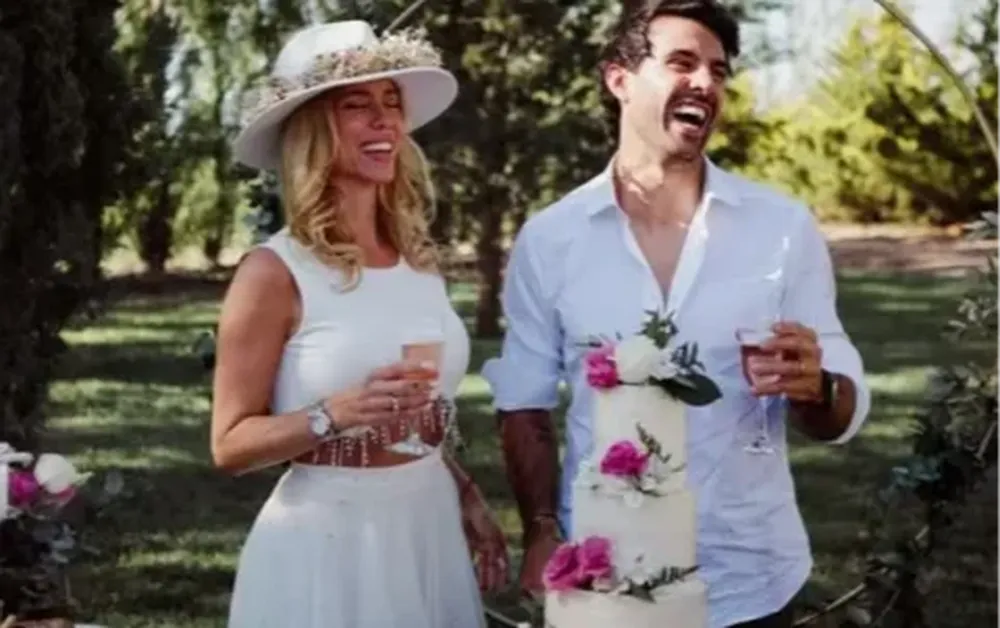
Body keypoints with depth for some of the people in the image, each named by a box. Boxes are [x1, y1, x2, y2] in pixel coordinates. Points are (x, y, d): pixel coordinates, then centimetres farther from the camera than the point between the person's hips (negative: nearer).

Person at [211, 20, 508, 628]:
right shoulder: (276, 272, -11)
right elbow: (230, 445, -10)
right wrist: (338, 412, -23)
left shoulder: (419, 259, 5)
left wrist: (469, 500, 11)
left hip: (430, 530, 5)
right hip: (326, 543, -5)